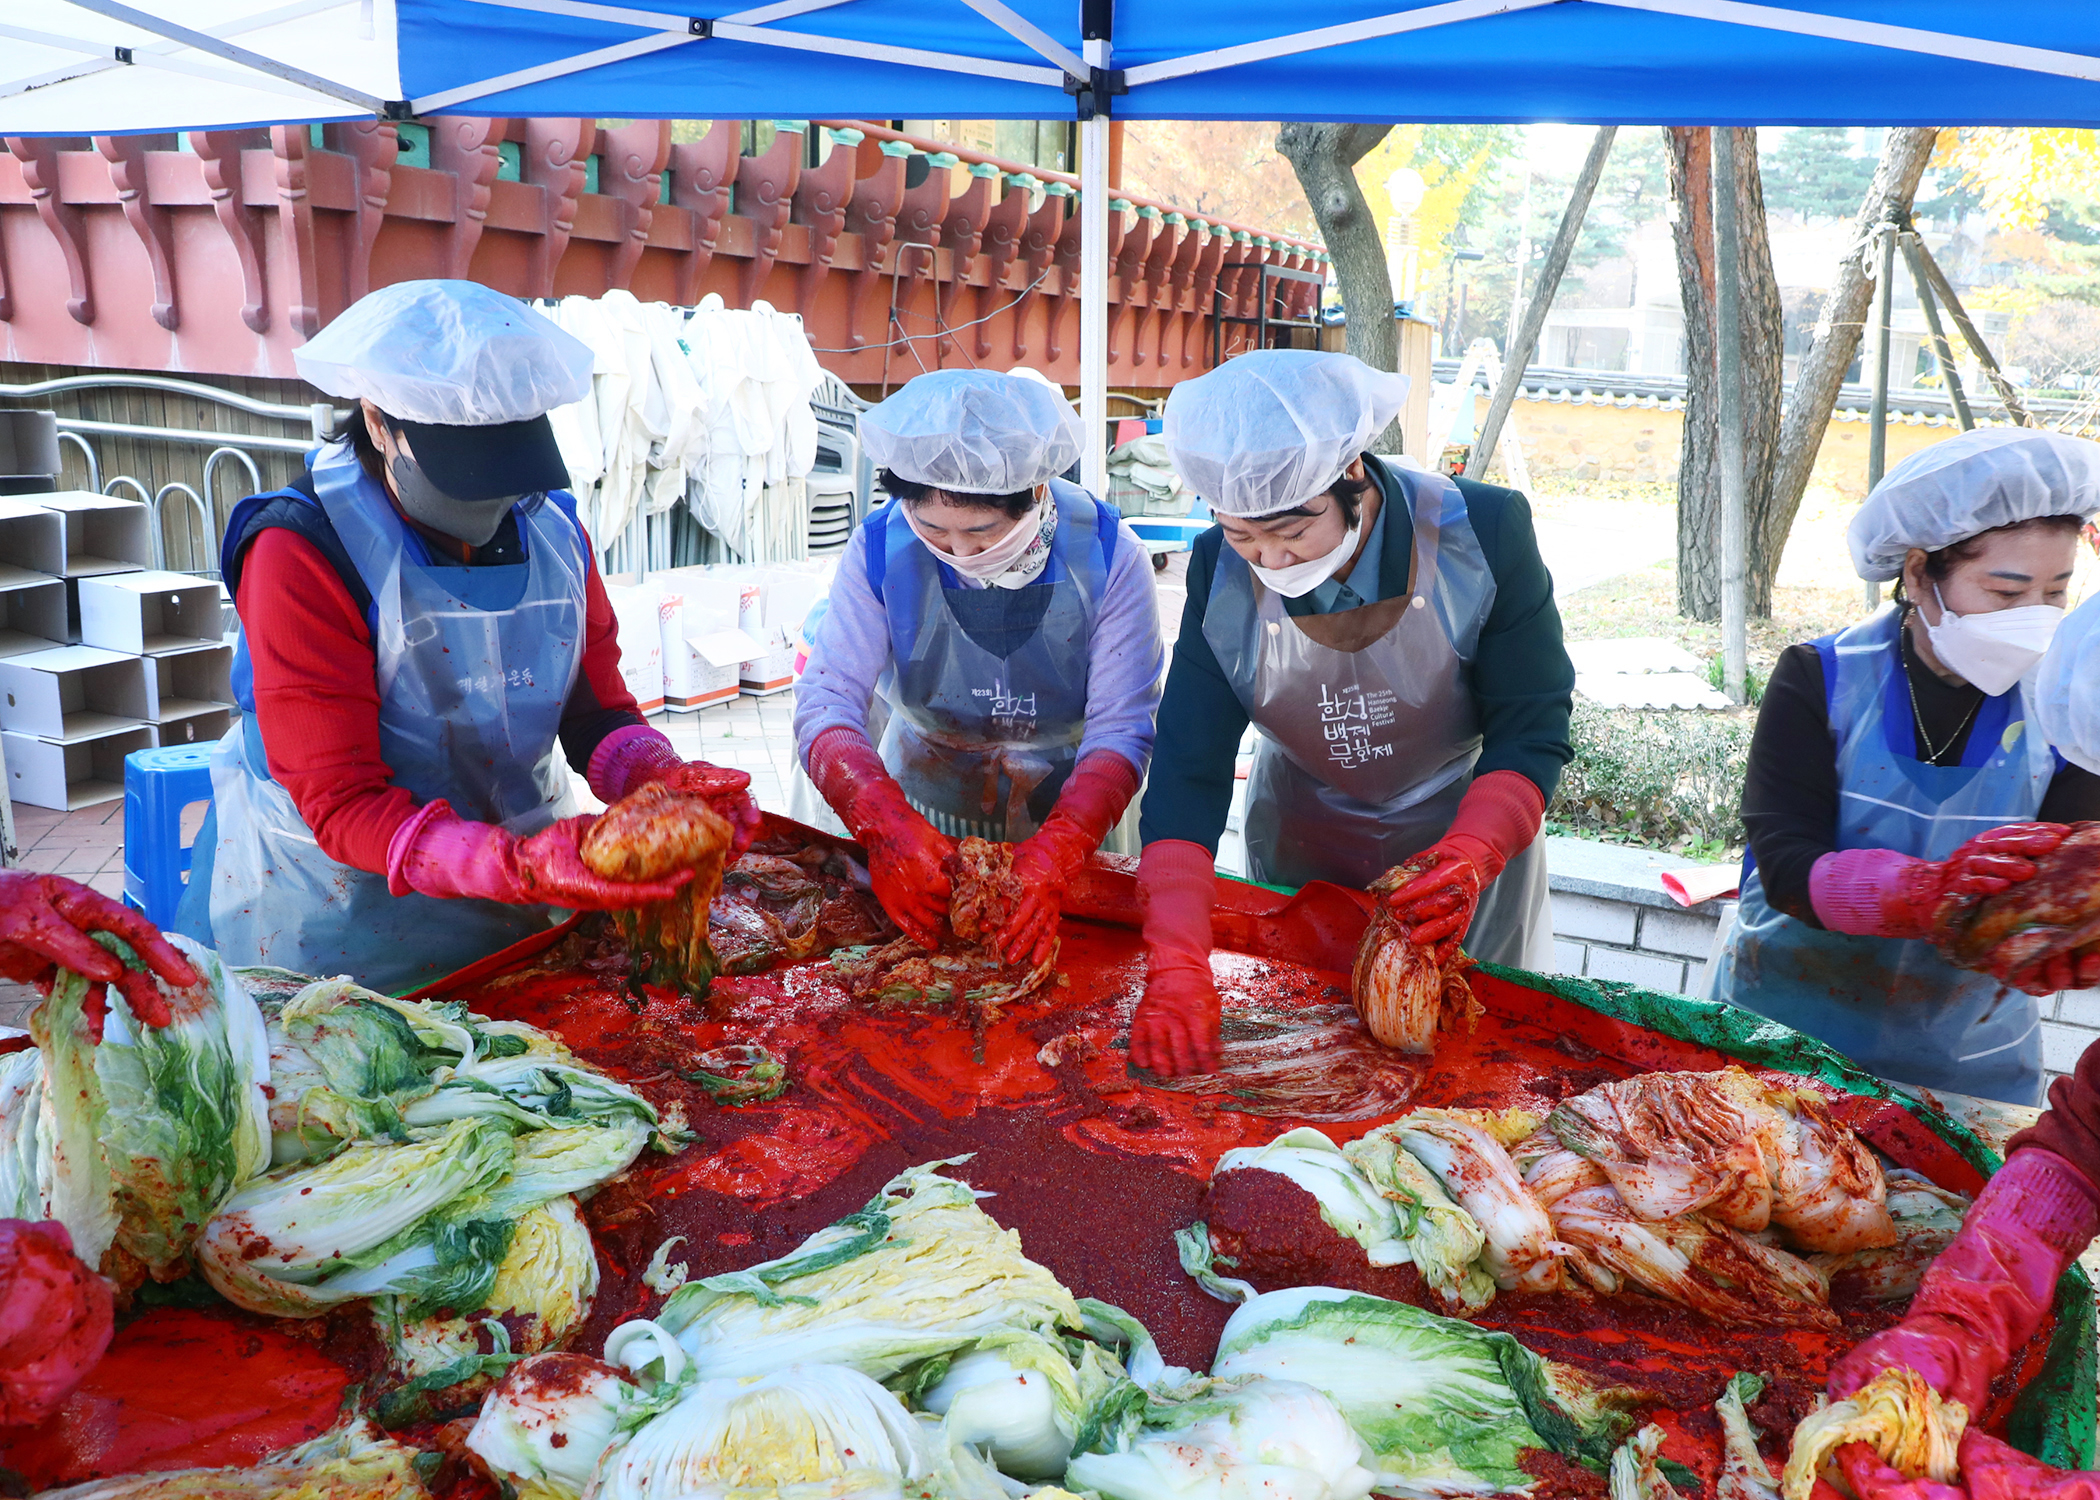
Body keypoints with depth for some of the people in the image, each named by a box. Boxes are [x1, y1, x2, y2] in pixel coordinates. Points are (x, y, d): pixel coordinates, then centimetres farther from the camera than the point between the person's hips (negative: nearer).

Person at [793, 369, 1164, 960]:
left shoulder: (1108, 555, -22)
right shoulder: (881, 549, -19)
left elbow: (1121, 728, -23)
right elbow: (825, 702, -22)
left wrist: (1057, 851, -39)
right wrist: (886, 823, -40)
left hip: (1068, 806, -1)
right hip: (922, 801, 1)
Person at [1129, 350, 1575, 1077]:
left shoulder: (1484, 531, -26)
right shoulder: (1221, 571, -20)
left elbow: (1533, 729, -19)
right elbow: (1189, 771, -23)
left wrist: (1473, 858, -39)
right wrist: (1176, 965, -35)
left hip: (1473, 832, -1)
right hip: (1299, 846, 2)